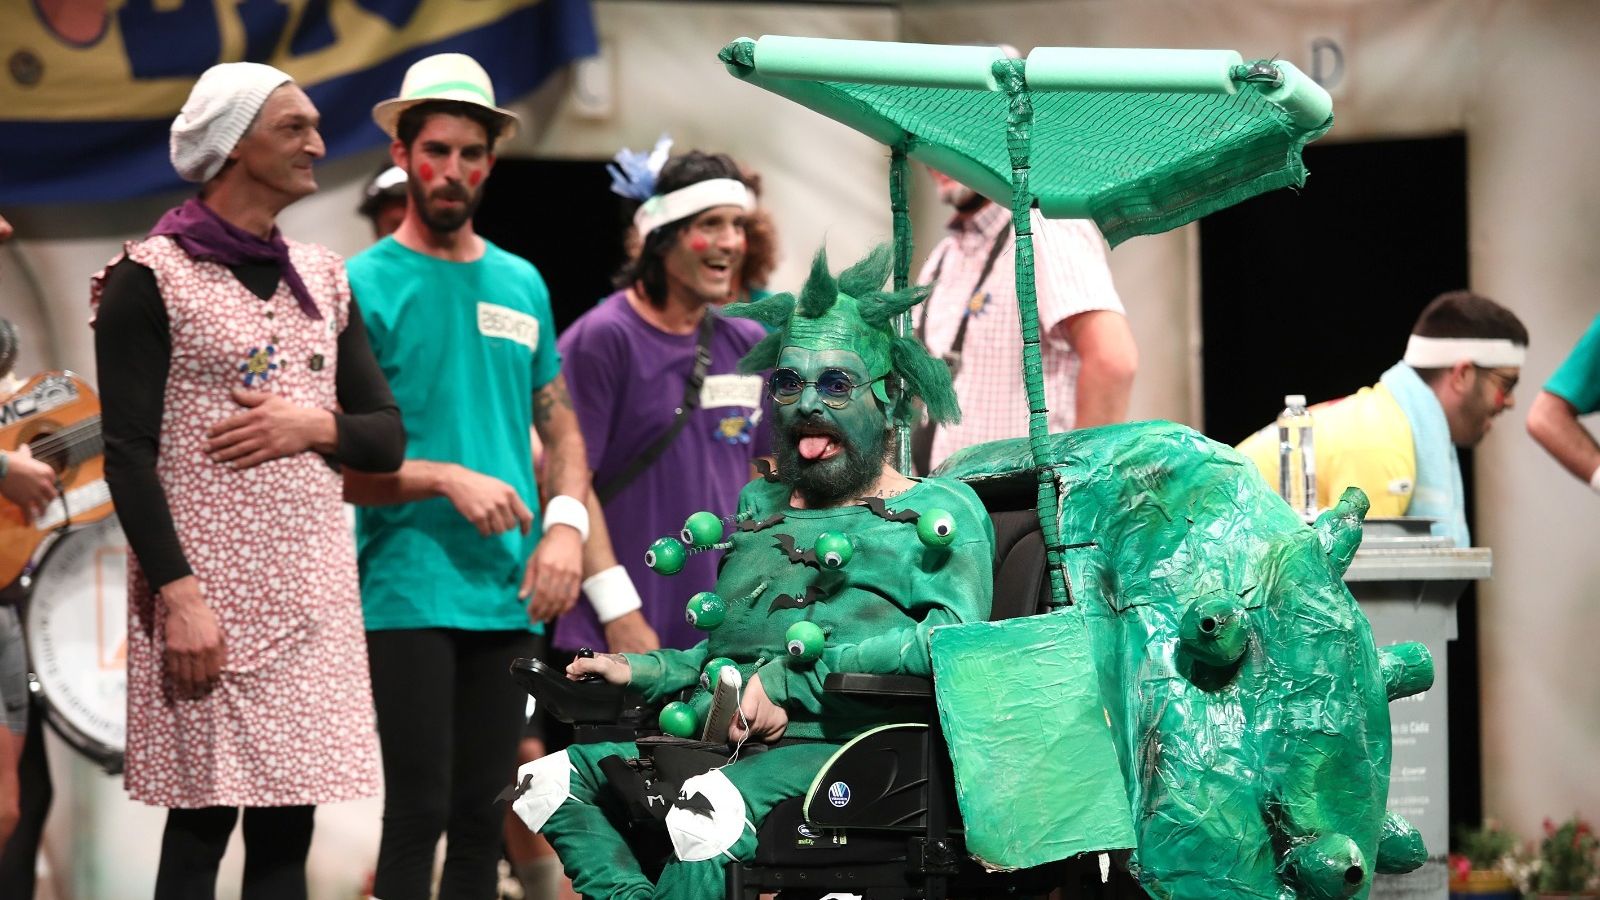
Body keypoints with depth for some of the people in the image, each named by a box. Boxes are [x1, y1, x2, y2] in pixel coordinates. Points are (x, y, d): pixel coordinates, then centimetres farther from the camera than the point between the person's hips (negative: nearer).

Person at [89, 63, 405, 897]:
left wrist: (315, 427, -7)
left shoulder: (321, 278, 15)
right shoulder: (151, 277, -4)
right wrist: (177, 593, -18)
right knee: (201, 826, -5)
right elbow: (128, 454, -10)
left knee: (287, 830, 3)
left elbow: (387, 436, 15)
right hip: (206, 585, -5)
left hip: (312, 587, 6)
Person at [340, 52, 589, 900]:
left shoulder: (521, 284, 12)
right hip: (407, 594, -5)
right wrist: (449, 481, -20)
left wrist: (566, 521, -1)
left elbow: (560, 425, 17)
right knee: (419, 811, -8)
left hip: (509, 596, 5)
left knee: (482, 814, 10)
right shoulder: (364, 284, -4)